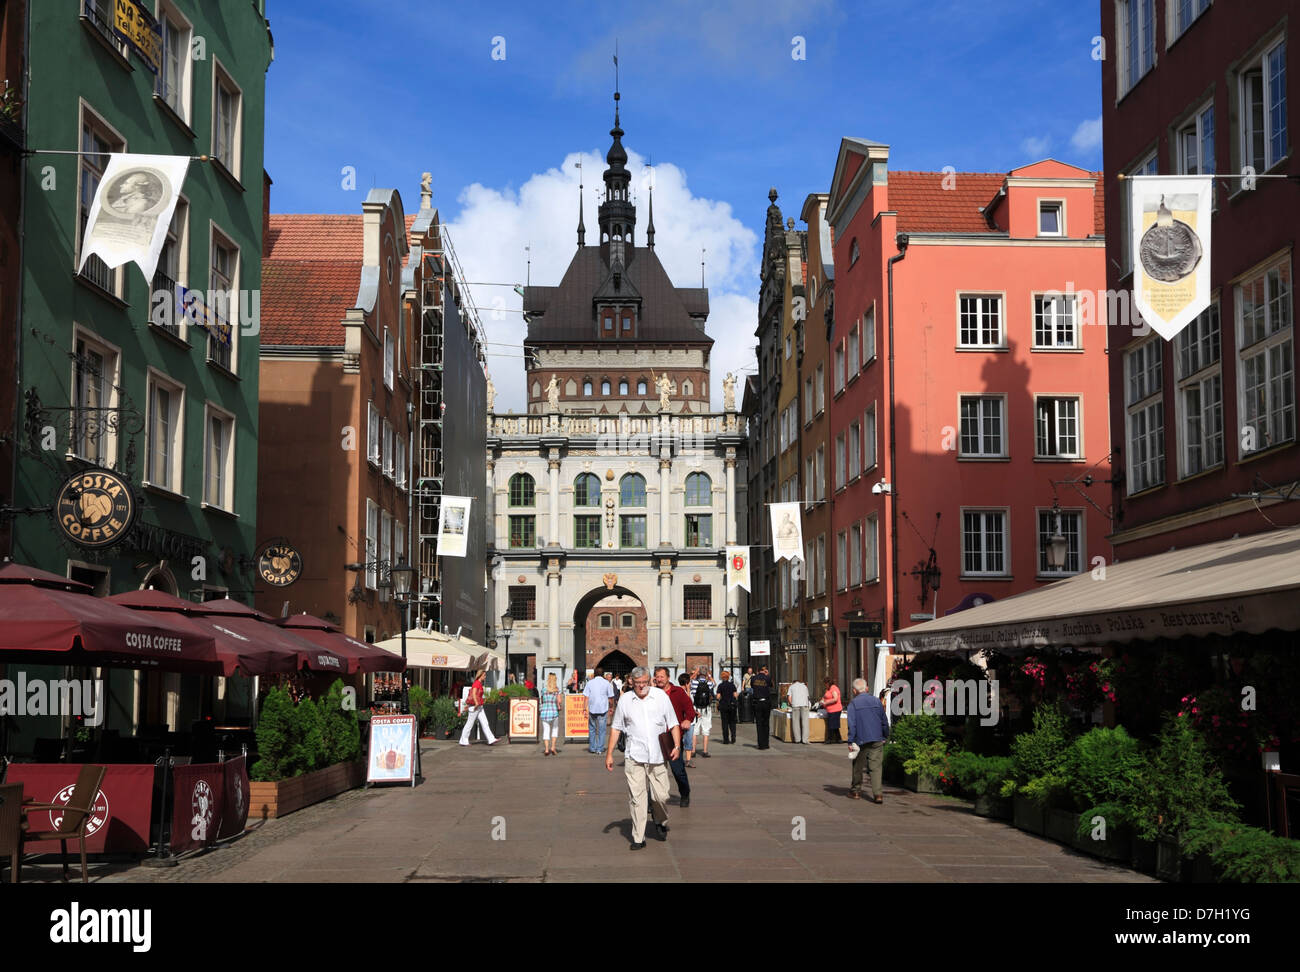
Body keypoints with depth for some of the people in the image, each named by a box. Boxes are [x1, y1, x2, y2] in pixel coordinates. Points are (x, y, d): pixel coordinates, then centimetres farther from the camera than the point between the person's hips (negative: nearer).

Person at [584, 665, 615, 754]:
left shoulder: (590, 683, 3)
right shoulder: (606, 683, 1)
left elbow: (586, 697, -2)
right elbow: (610, 698, 4)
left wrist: (586, 709, -1)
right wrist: (611, 708, 16)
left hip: (592, 709, 1)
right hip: (603, 709, -1)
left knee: (592, 729, 14)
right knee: (601, 730, 5)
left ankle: (592, 748, 18)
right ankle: (600, 749, 4)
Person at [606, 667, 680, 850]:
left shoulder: (661, 696, 5)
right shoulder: (625, 700, 6)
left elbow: (673, 723, 9)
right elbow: (616, 727, 12)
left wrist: (677, 746, -4)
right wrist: (609, 754, 9)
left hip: (657, 756, 0)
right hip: (634, 757, 0)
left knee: (661, 796, -1)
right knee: (636, 798, -4)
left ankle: (661, 823, 29)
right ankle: (638, 838, 2)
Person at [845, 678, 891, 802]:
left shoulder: (853, 704, -4)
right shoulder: (876, 701, 7)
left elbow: (852, 725, -9)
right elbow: (884, 721, 13)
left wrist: (850, 742, -7)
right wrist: (885, 736, 23)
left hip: (861, 740, -2)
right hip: (877, 739, 2)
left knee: (858, 766, 13)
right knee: (876, 767, 1)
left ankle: (856, 791, 24)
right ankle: (878, 794, -9)